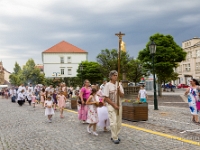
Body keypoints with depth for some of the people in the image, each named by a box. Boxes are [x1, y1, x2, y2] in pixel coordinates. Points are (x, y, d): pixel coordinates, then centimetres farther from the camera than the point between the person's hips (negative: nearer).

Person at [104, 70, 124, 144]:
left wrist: (119, 90, -16)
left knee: (119, 122, 8)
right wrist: (114, 105, -12)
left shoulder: (119, 84, 5)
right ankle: (114, 138, 1)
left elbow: (122, 95, 4)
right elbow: (106, 98, -10)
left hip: (119, 105, 5)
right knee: (113, 122, -9)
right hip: (111, 105, -5)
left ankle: (115, 136, 22)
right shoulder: (108, 85, -9)